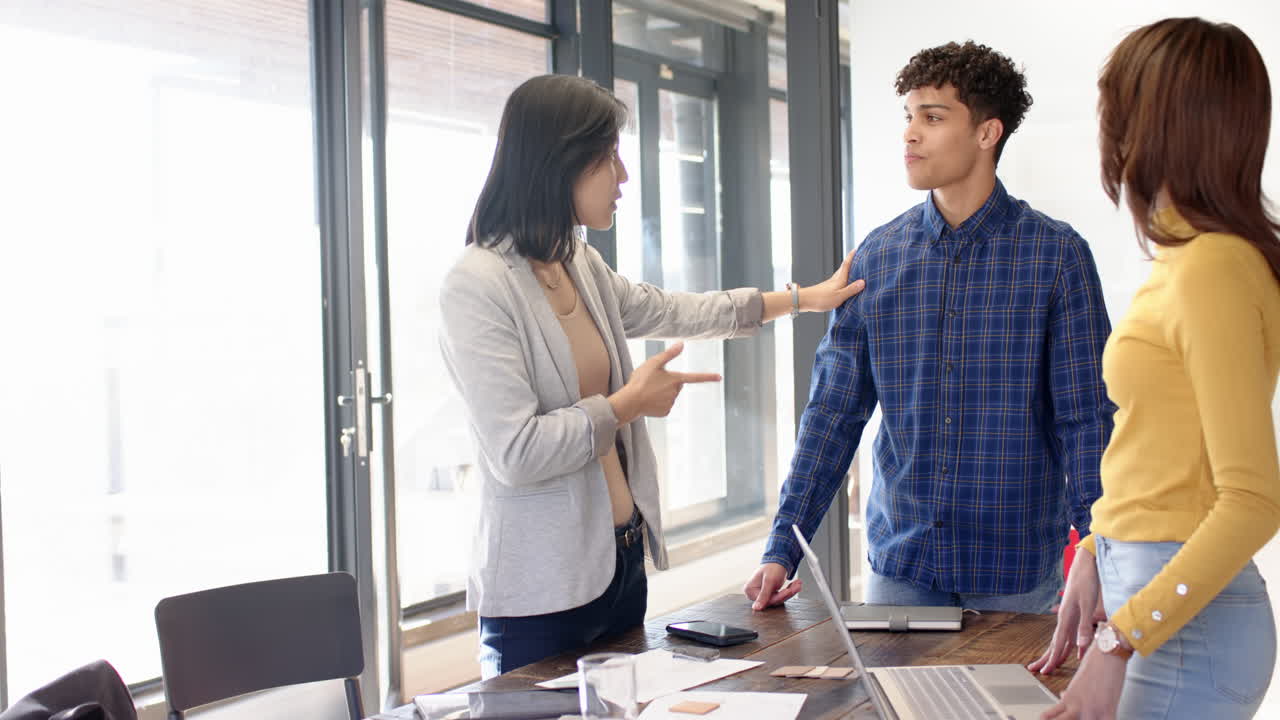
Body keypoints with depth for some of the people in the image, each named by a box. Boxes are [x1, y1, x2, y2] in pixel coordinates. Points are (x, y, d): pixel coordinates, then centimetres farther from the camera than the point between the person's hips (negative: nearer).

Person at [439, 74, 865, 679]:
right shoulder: (477, 286, -17)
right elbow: (516, 453, -22)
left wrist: (803, 298, 30)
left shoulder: (581, 266, 9)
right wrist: (629, 403, -10)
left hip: (622, 561, 8)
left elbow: (672, 313, 25)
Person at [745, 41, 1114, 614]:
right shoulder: (876, 258, 3)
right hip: (898, 563, 3)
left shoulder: (1055, 255, -6)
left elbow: (1086, 420, -7)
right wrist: (782, 548, -2)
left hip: (1015, 569, -2)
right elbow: (834, 410, 4)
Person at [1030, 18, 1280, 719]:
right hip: (1142, 581, 9)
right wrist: (1097, 555, 13)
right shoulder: (1188, 257, 10)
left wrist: (1121, 641, -23)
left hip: (1186, 622, -9)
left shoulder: (1211, 269, -18)